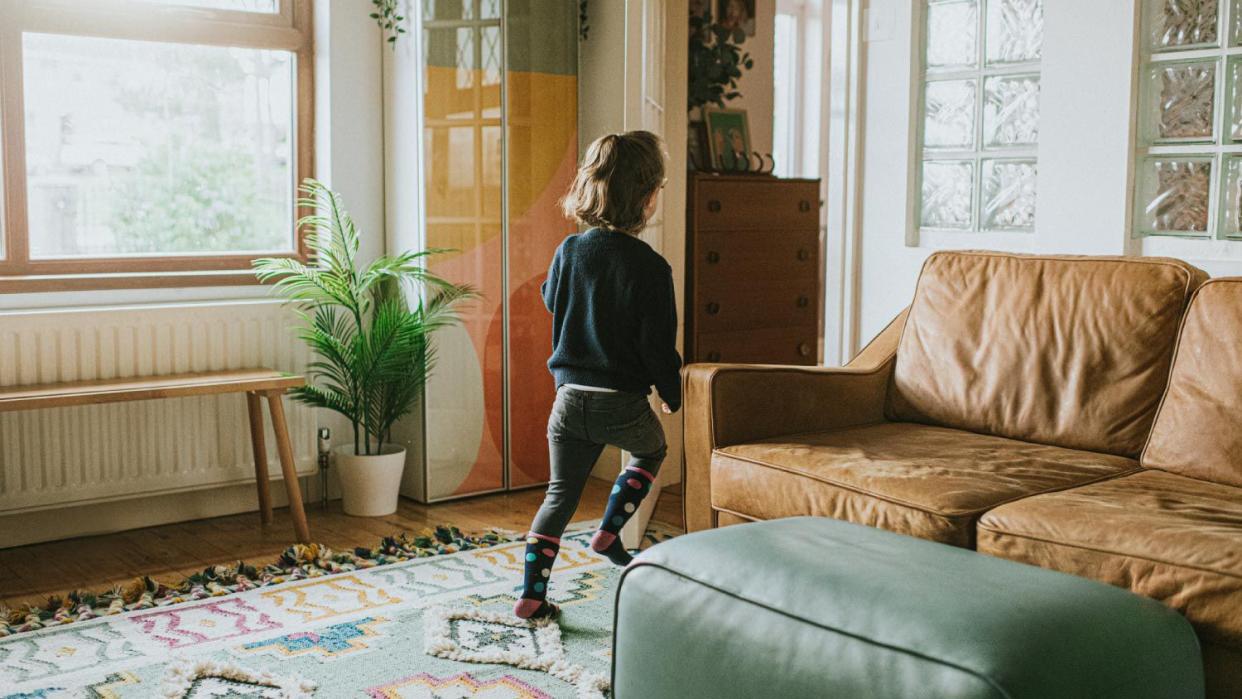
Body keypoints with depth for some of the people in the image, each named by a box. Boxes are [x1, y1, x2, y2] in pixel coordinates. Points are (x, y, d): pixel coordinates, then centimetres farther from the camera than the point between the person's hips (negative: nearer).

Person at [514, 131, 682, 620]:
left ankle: (531, 594, 12)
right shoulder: (650, 267, -15)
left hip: (570, 396, 4)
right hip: (623, 404, -3)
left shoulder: (568, 252, -1)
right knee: (650, 452, 30)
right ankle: (609, 531, 20)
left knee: (561, 493, 14)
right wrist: (672, 394, 5)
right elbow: (658, 345, -11)